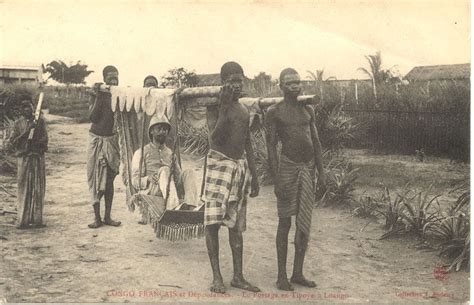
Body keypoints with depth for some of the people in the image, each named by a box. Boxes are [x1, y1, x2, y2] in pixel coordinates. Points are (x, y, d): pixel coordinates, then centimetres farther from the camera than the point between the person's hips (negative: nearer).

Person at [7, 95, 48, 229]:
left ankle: (37, 219, 8)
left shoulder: (40, 121, 3)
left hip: (38, 158, 0)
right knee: (23, 189, 1)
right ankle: (23, 220, 6)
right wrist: (25, 133, -15)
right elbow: (10, 144, -4)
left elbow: (44, 139, 0)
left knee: (38, 188, 2)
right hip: (23, 159, 0)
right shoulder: (18, 124, 3)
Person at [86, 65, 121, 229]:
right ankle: (97, 217, 7)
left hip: (112, 140, 3)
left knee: (109, 180, 8)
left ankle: (108, 216, 16)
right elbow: (93, 117, -18)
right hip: (97, 140, -3)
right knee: (96, 179, 1)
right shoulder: (101, 95, -7)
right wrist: (99, 95, -20)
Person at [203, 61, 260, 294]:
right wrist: (225, 106, -22)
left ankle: (238, 276, 13)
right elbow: (215, 137, -19)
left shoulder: (244, 110, 13)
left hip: (240, 166, 6)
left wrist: (254, 175, 15)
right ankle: (216, 276, 2)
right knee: (213, 221, -7)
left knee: (236, 224, 8)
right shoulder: (214, 106, -5)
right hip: (219, 163, -5)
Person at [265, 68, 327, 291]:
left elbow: (315, 142, 15)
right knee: (285, 222, 1)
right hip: (288, 166, -5)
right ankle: (282, 275, 10)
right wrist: (276, 179, -12)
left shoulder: (308, 109, 13)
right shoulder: (274, 111, -1)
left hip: (308, 168, 5)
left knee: (305, 223, 6)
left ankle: (298, 273, 17)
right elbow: (271, 146, -5)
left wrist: (321, 171, 9)